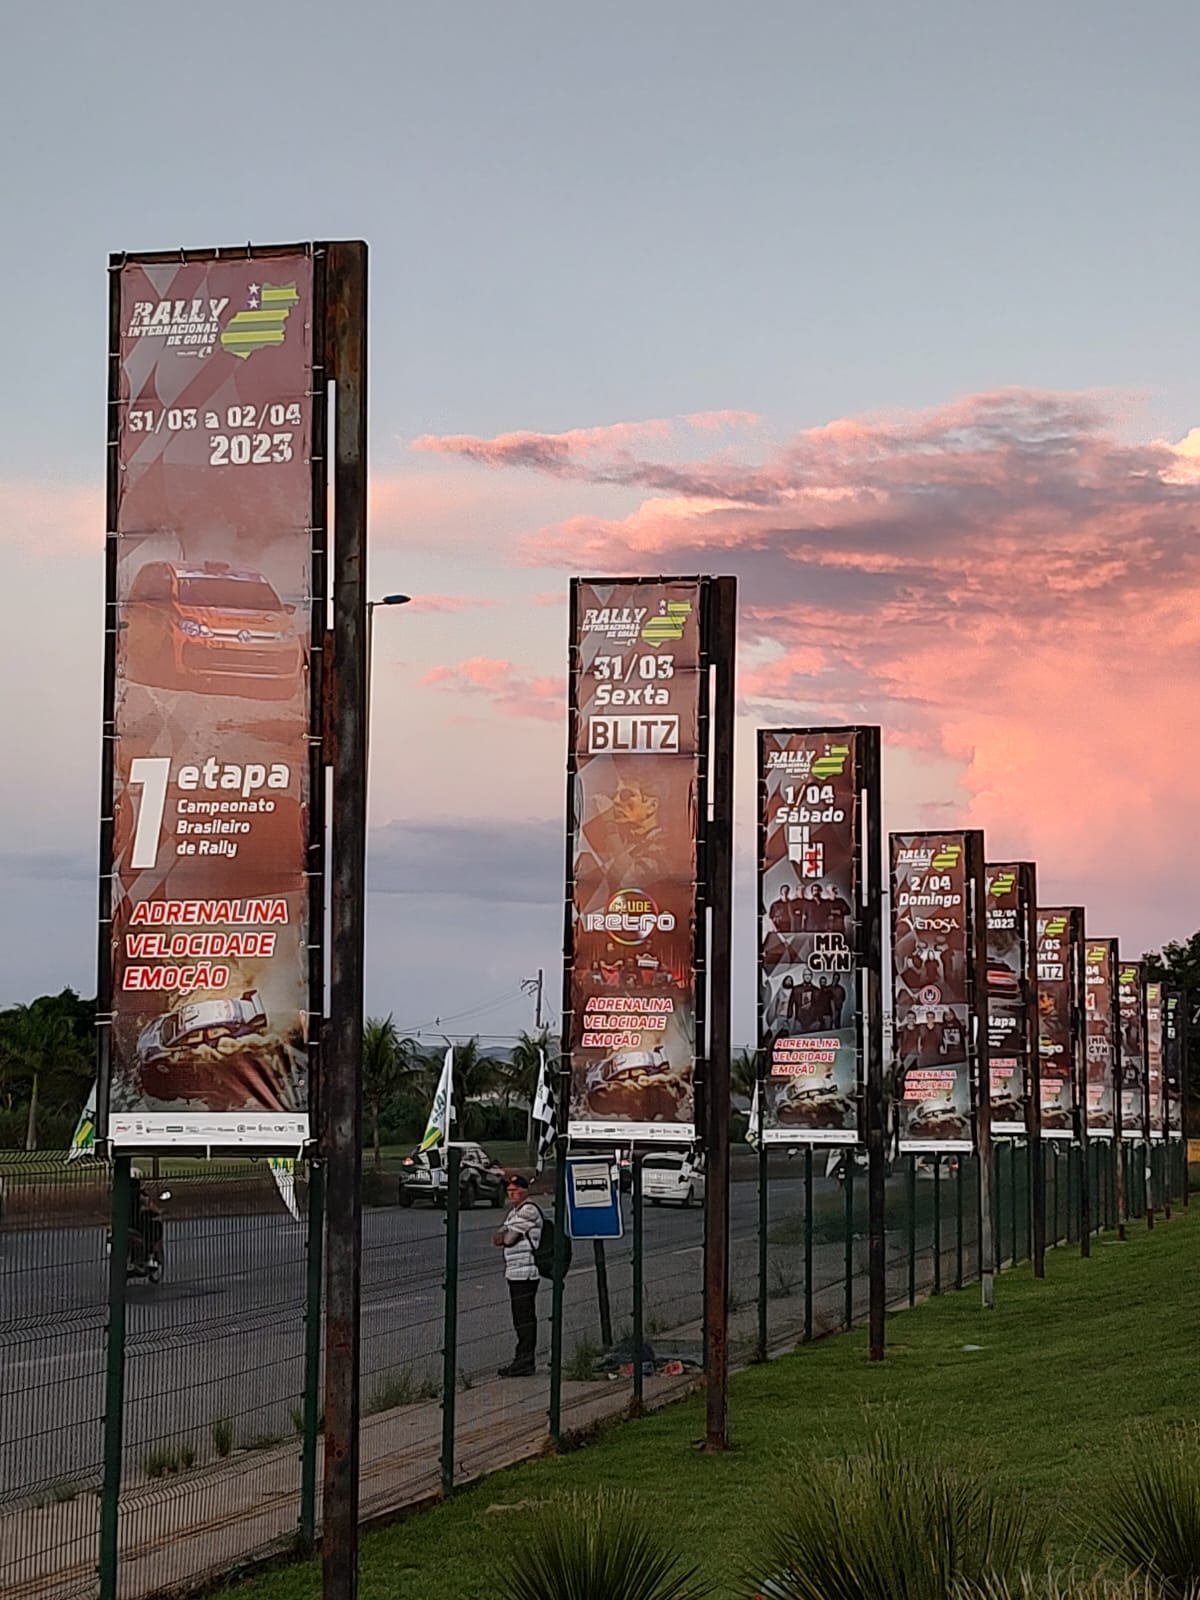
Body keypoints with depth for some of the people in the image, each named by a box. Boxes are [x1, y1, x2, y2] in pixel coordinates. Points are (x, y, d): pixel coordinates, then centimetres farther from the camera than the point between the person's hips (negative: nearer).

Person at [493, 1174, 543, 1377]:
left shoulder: (528, 1211, -12)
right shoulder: (515, 1212, 21)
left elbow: (508, 1238, -16)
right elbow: (497, 1239, 17)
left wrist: (502, 1237, 5)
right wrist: (504, 1237, -4)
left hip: (525, 1274, -10)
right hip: (514, 1274, 10)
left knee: (525, 1318, -8)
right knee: (521, 1319, 12)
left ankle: (524, 1362, -8)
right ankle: (523, 1360, 17)